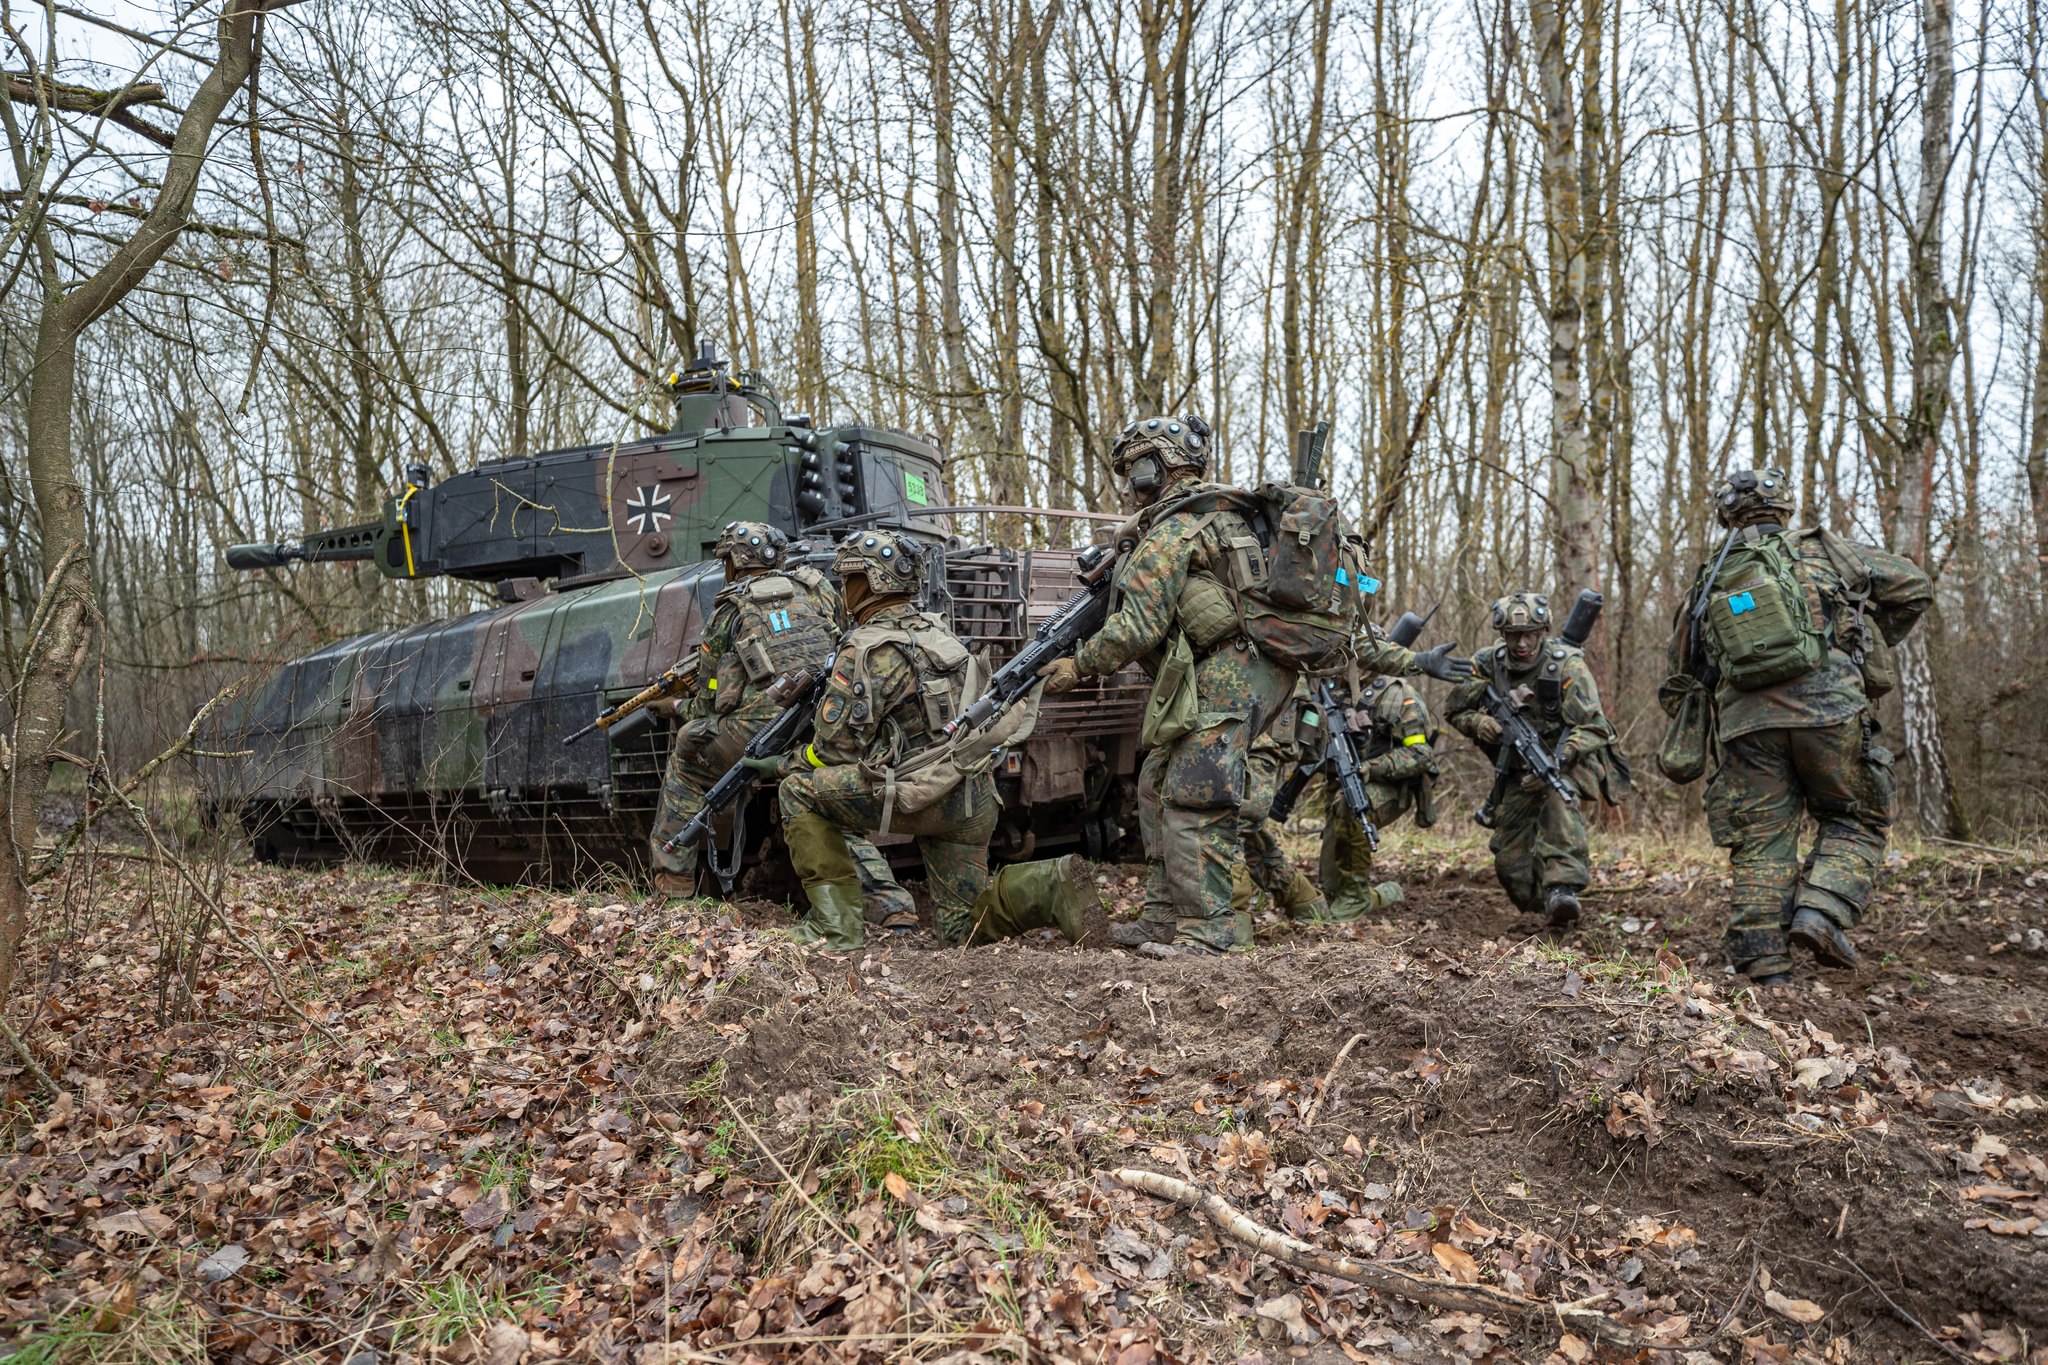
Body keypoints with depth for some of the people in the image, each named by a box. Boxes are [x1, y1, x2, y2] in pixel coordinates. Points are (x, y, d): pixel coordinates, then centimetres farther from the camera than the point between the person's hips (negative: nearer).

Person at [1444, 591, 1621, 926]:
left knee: (1557, 795, -39)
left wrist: (1554, 763, -38)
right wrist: (1480, 724, -18)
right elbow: (1454, 710, 5)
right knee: (1510, 860, 1)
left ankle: (1563, 887, -46)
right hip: (1518, 771, 5)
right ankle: (1545, 906, 24)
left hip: (1566, 763, -4)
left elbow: (1593, 727, -23)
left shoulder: (1567, 666, -18)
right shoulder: (1490, 665, -6)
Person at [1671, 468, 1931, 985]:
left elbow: (1683, 663, 21)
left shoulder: (1709, 580, 17)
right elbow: (1915, 587, 16)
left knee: (1760, 842, 6)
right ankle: (1822, 912, -4)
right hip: (1827, 709, -2)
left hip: (1747, 722, 2)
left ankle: (1763, 964, 4)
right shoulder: (1821, 551, 11)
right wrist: (1872, 643, 27)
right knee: (1857, 820, 16)